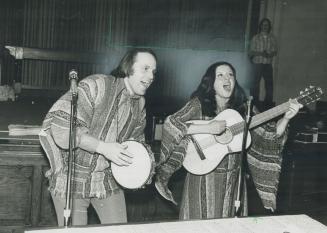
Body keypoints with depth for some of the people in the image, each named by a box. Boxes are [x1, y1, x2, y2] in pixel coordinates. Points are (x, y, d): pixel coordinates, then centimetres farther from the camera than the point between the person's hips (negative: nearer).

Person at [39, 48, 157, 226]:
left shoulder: (140, 104, 5)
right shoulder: (95, 85, -19)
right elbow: (59, 125, -25)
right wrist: (103, 147, -30)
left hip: (108, 181, 6)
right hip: (72, 180, -6)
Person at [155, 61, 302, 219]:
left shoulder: (243, 108, 3)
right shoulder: (198, 104, -7)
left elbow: (269, 134, 0)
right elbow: (170, 124, -19)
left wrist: (286, 118, -16)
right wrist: (206, 128, -25)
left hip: (233, 179, 3)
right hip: (204, 178, -3)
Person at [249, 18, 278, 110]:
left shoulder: (272, 38, 9)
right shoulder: (256, 38, 4)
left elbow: (275, 51, 10)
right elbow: (251, 52, 1)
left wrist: (270, 54, -12)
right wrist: (261, 53, -15)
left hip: (268, 64, 2)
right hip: (257, 63, -2)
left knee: (269, 84, 0)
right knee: (256, 84, -3)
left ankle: (268, 104, 9)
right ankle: (254, 104, 3)